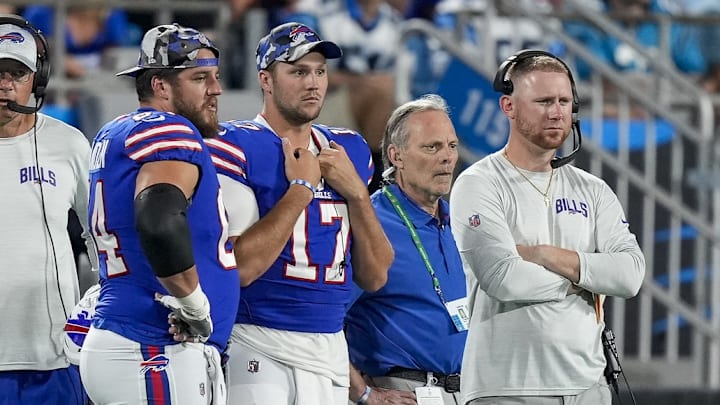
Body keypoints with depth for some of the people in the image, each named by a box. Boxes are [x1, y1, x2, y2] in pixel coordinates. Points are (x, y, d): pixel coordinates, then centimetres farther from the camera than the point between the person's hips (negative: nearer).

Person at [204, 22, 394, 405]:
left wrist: (356, 192, -1)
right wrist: (301, 188, -11)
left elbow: (375, 277, 11)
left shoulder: (350, 151, 13)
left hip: (330, 354, 6)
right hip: (258, 354, -6)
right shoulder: (238, 147, -7)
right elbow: (239, 268, -17)